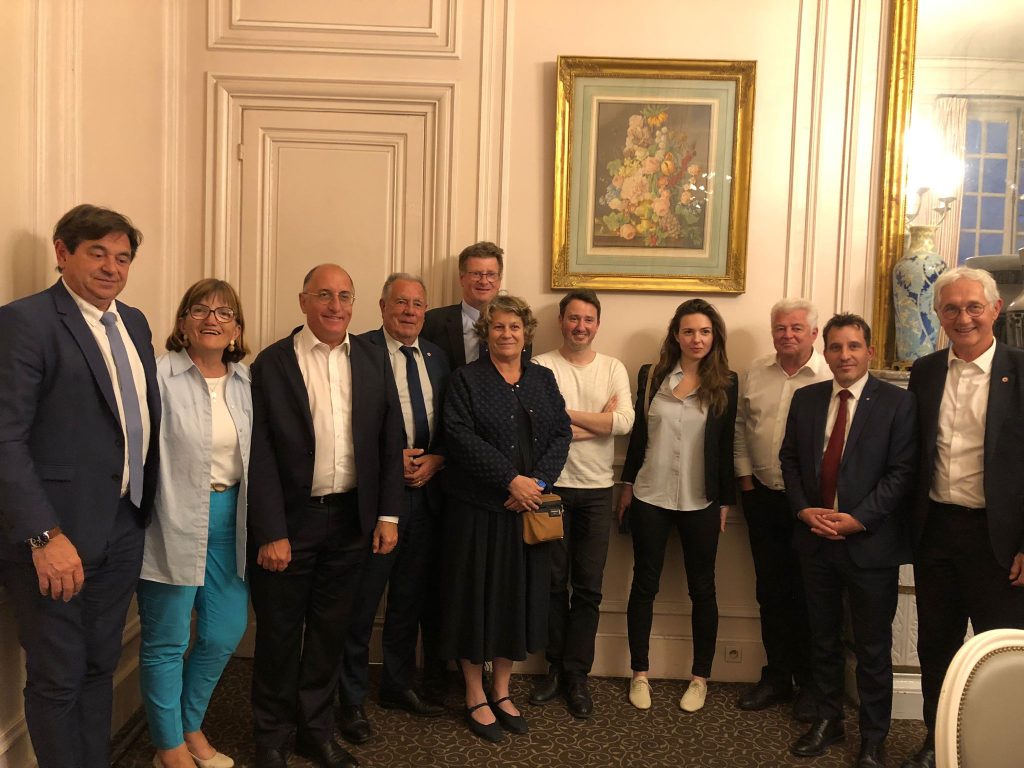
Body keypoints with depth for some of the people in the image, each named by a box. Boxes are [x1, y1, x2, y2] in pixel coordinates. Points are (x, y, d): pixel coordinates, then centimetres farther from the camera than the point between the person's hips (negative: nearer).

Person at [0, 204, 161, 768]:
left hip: (124, 531, 7)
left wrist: (146, 506, 9)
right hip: (57, 535, -6)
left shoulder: (134, 323, 11)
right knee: (57, 678, 9)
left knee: (100, 667, 19)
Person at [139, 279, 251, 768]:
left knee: (226, 632, 14)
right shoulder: (160, 376, -11)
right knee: (166, 641, 8)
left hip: (230, 517, 6)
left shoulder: (246, 381, 6)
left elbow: (254, 454, 9)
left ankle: (191, 726, 38)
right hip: (174, 520, -5)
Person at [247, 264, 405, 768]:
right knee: (279, 632, 12)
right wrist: (271, 533, -14)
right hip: (290, 519, -3)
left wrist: (388, 514, 0)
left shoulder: (374, 360, 4)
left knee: (330, 630, 16)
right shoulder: (272, 363, -7)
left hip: (351, 519, 3)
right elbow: (261, 454, -10)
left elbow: (390, 442, 5)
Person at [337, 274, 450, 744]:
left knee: (412, 597, 17)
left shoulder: (436, 358, 10)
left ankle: (398, 686, 34)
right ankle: (352, 700, 21)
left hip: (426, 491, 6)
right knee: (361, 601, 4)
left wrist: (435, 460, -5)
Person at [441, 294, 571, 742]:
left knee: (518, 596, 11)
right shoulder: (466, 379, -2)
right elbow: (461, 437, -14)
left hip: (528, 508, 4)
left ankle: (501, 691, 27)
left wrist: (539, 481, -13)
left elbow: (561, 434, 3)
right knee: (477, 595, 4)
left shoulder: (543, 379, 10)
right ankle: (475, 697, 20)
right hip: (478, 507, -4)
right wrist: (512, 480, -19)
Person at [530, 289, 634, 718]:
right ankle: (555, 667, 24)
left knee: (589, 587, 5)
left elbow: (625, 422, -8)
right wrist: (599, 421, -11)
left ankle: (576, 674, 18)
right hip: (552, 485, -2)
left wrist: (566, 414, -11)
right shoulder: (541, 367, -2)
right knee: (554, 581, 8)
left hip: (596, 489, 2)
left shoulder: (613, 369, 7)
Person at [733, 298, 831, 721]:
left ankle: (809, 684, 22)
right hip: (763, 496, 4)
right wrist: (745, 478, 5)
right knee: (771, 591, 13)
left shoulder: (831, 377, -10)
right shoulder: (755, 373, 6)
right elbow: (740, 425, 11)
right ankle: (776, 676, 28)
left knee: (809, 594, 7)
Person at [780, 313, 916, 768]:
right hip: (816, 539, 4)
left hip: (870, 541, -4)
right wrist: (804, 510, -5)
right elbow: (790, 459, 9)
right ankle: (827, 720, 34)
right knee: (823, 638, 16)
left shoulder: (896, 403, -7)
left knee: (873, 646, 9)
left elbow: (901, 472, -11)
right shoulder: (806, 399, 6)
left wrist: (857, 519, -17)